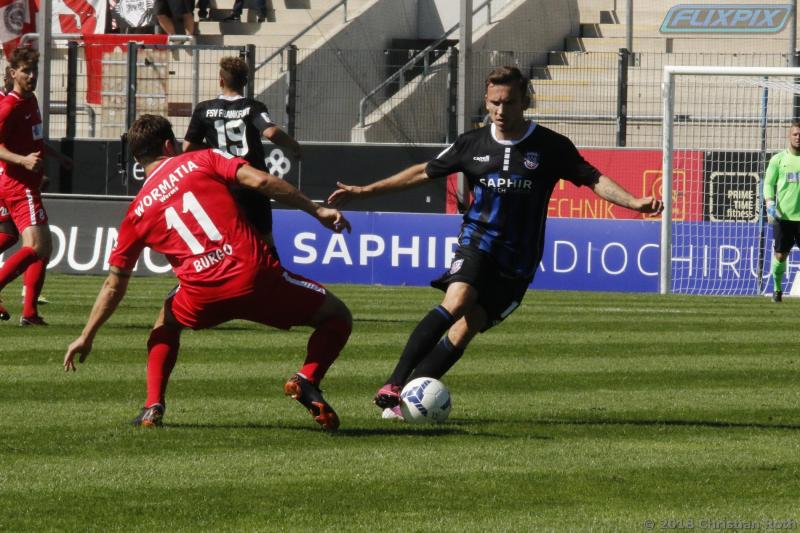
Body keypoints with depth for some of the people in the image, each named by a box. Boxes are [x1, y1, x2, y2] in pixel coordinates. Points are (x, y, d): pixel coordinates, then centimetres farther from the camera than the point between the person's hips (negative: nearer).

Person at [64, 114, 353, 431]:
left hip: (203, 295, 2)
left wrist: (87, 336, 29)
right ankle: (307, 379, -13)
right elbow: (260, 181, -3)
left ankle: (153, 406, 17)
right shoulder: (203, 161, 12)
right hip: (255, 275, -2)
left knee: (166, 323, 37)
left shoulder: (138, 212, 18)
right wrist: (317, 211, 2)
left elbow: (115, 284, 20)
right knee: (337, 317, 15)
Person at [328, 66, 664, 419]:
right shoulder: (472, 144, 5)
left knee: (463, 331, -10)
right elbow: (424, 173, 14)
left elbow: (593, 179, -1)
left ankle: (404, 395, -5)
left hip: (517, 260, 0)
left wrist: (634, 202, -17)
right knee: (456, 302, -27)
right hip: (477, 243, 0)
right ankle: (394, 386, -30)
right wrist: (365, 191, 14)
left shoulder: (550, 147, -1)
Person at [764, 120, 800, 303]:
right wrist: (770, 204, -12)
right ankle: (777, 288, 24)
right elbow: (768, 183, 4)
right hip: (783, 215, 0)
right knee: (780, 255, 4)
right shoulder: (778, 159, 4)